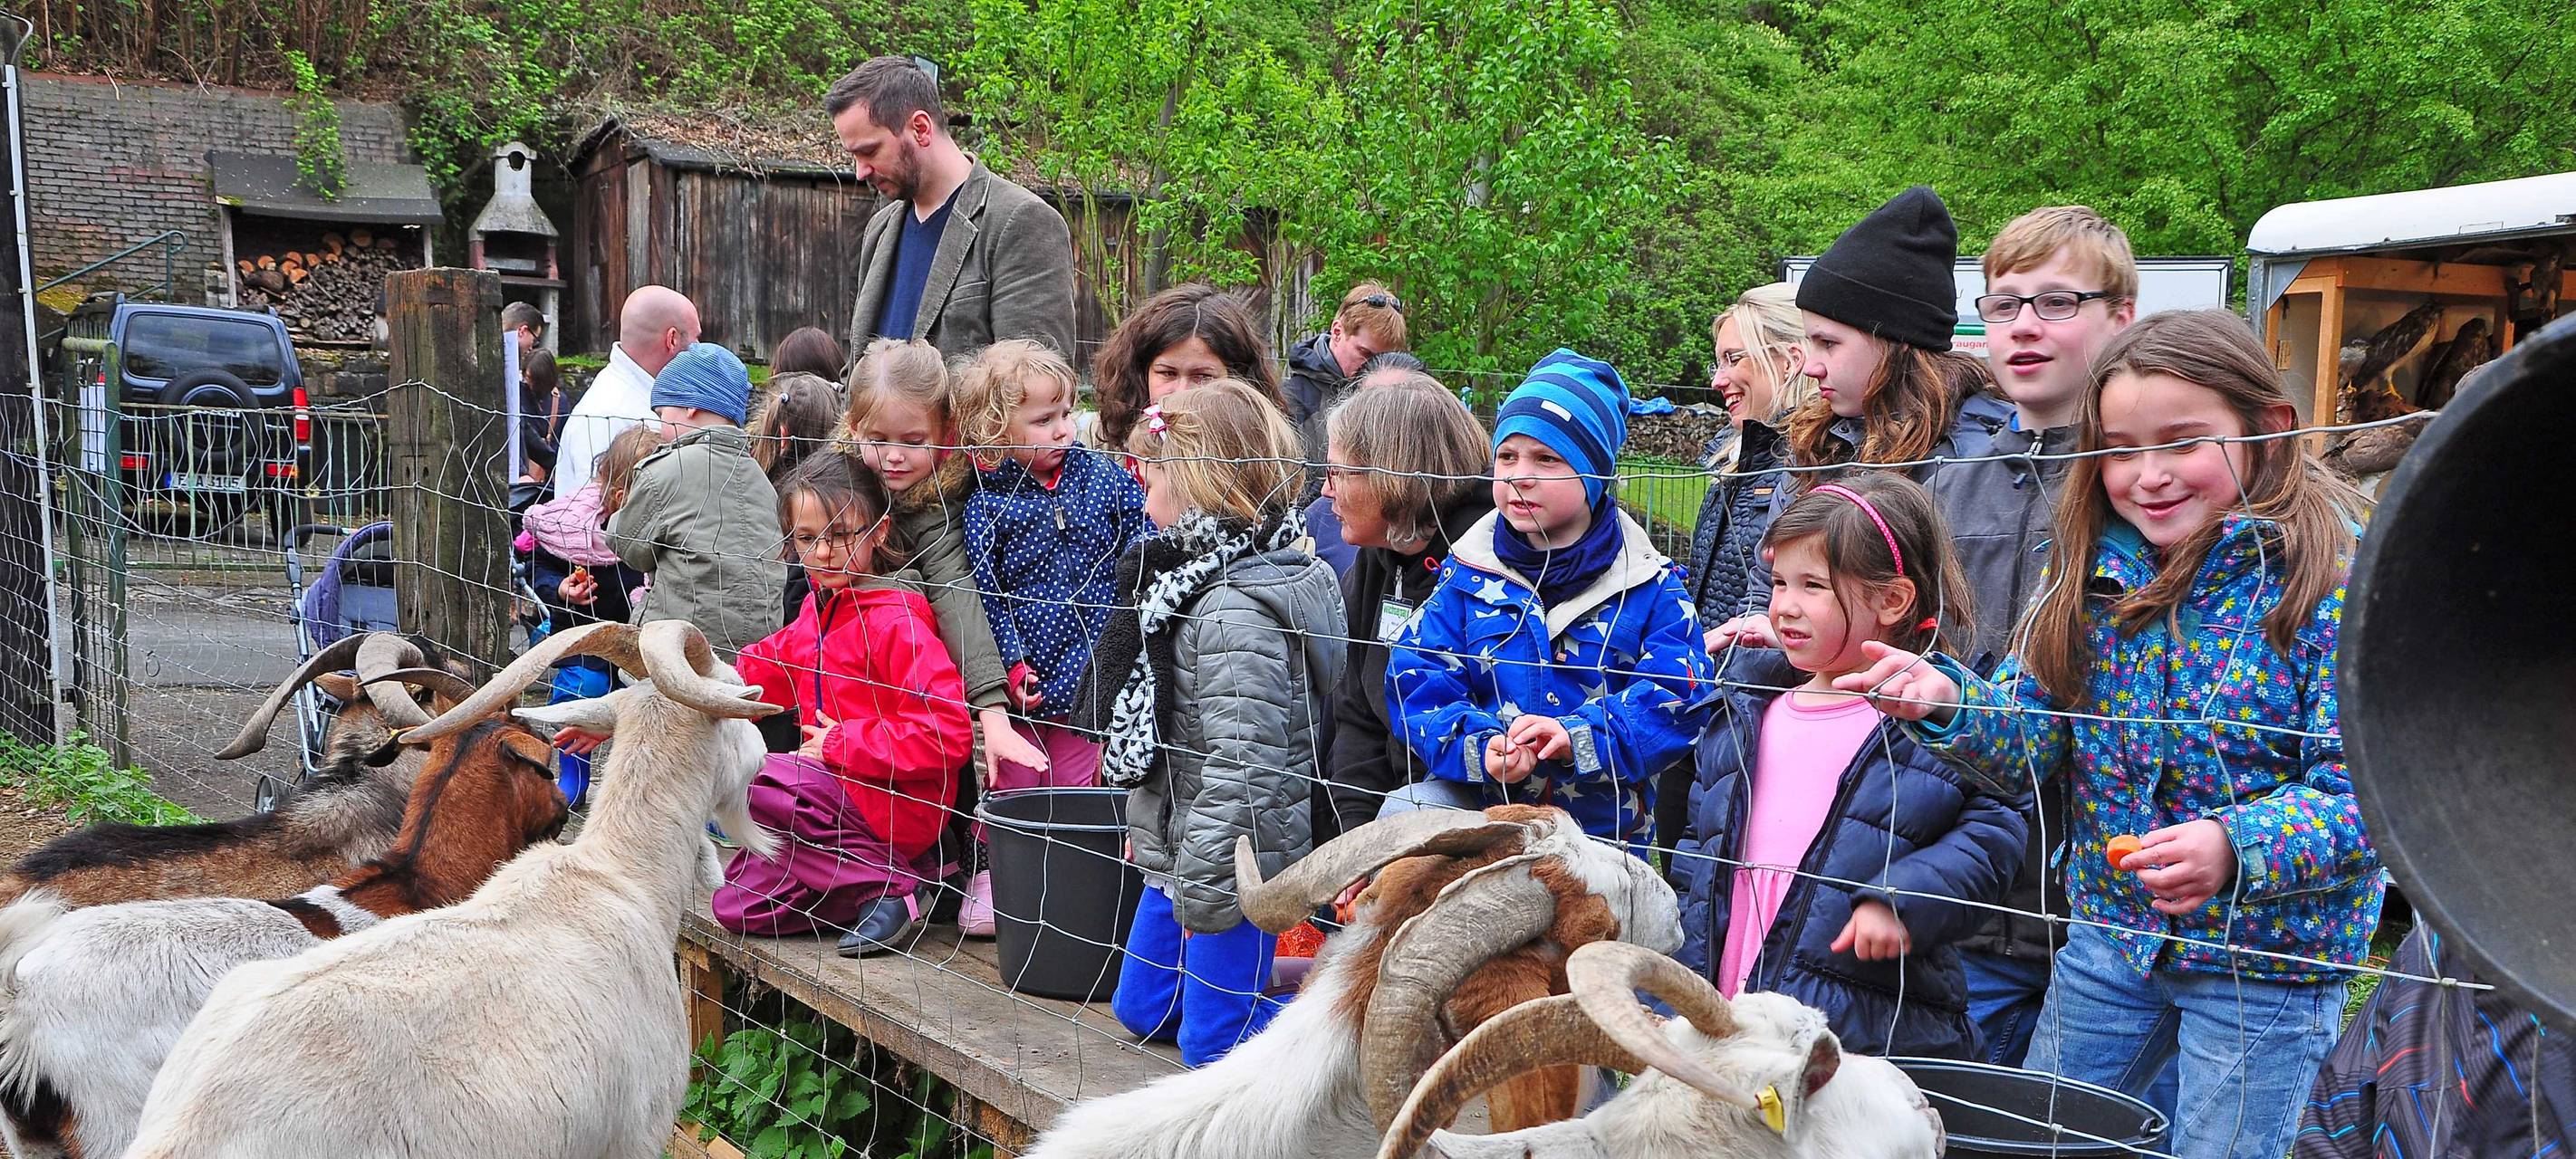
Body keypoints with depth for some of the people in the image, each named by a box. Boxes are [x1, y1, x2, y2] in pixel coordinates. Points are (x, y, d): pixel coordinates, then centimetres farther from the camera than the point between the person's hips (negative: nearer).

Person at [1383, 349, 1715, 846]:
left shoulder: (1648, 585, -2)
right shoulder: (1468, 573, 2)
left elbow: (1677, 695, -10)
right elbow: (1417, 679, -4)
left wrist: (1578, 735, -26)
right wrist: (1481, 747, -23)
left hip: (1602, 821, 0)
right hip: (1478, 800, 1)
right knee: (1403, 812, -23)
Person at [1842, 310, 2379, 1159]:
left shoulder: (2337, 576, -17)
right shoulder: (2092, 564, -2)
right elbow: (2031, 742, -2)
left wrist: (2237, 850, -36)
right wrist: (1946, 701, -22)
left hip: (2267, 961, -5)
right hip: (2107, 934, 5)